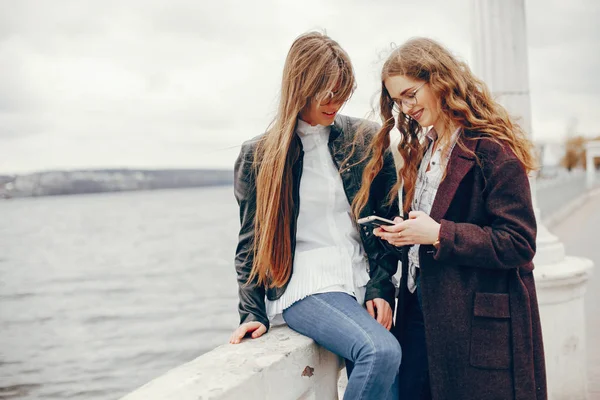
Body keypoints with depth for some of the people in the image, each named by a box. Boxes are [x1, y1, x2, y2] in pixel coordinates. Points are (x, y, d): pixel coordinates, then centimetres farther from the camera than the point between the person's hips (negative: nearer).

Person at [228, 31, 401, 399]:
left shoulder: (366, 140, 8)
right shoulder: (258, 156, 4)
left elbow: (387, 220, 10)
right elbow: (252, 241, 8)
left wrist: (381, 287, 0)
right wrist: (253, 312, 1)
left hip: (363, 285, 3)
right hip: (306, 286, -3)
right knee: (382, 351, -27)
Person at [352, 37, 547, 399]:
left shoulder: (492, 151, -12)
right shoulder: (422, 150, 15)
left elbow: (519, 244, -16)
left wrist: (438, 235, -21)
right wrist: (403, 234, -1)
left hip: (479, 324, -7)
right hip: (421, 311, 7)